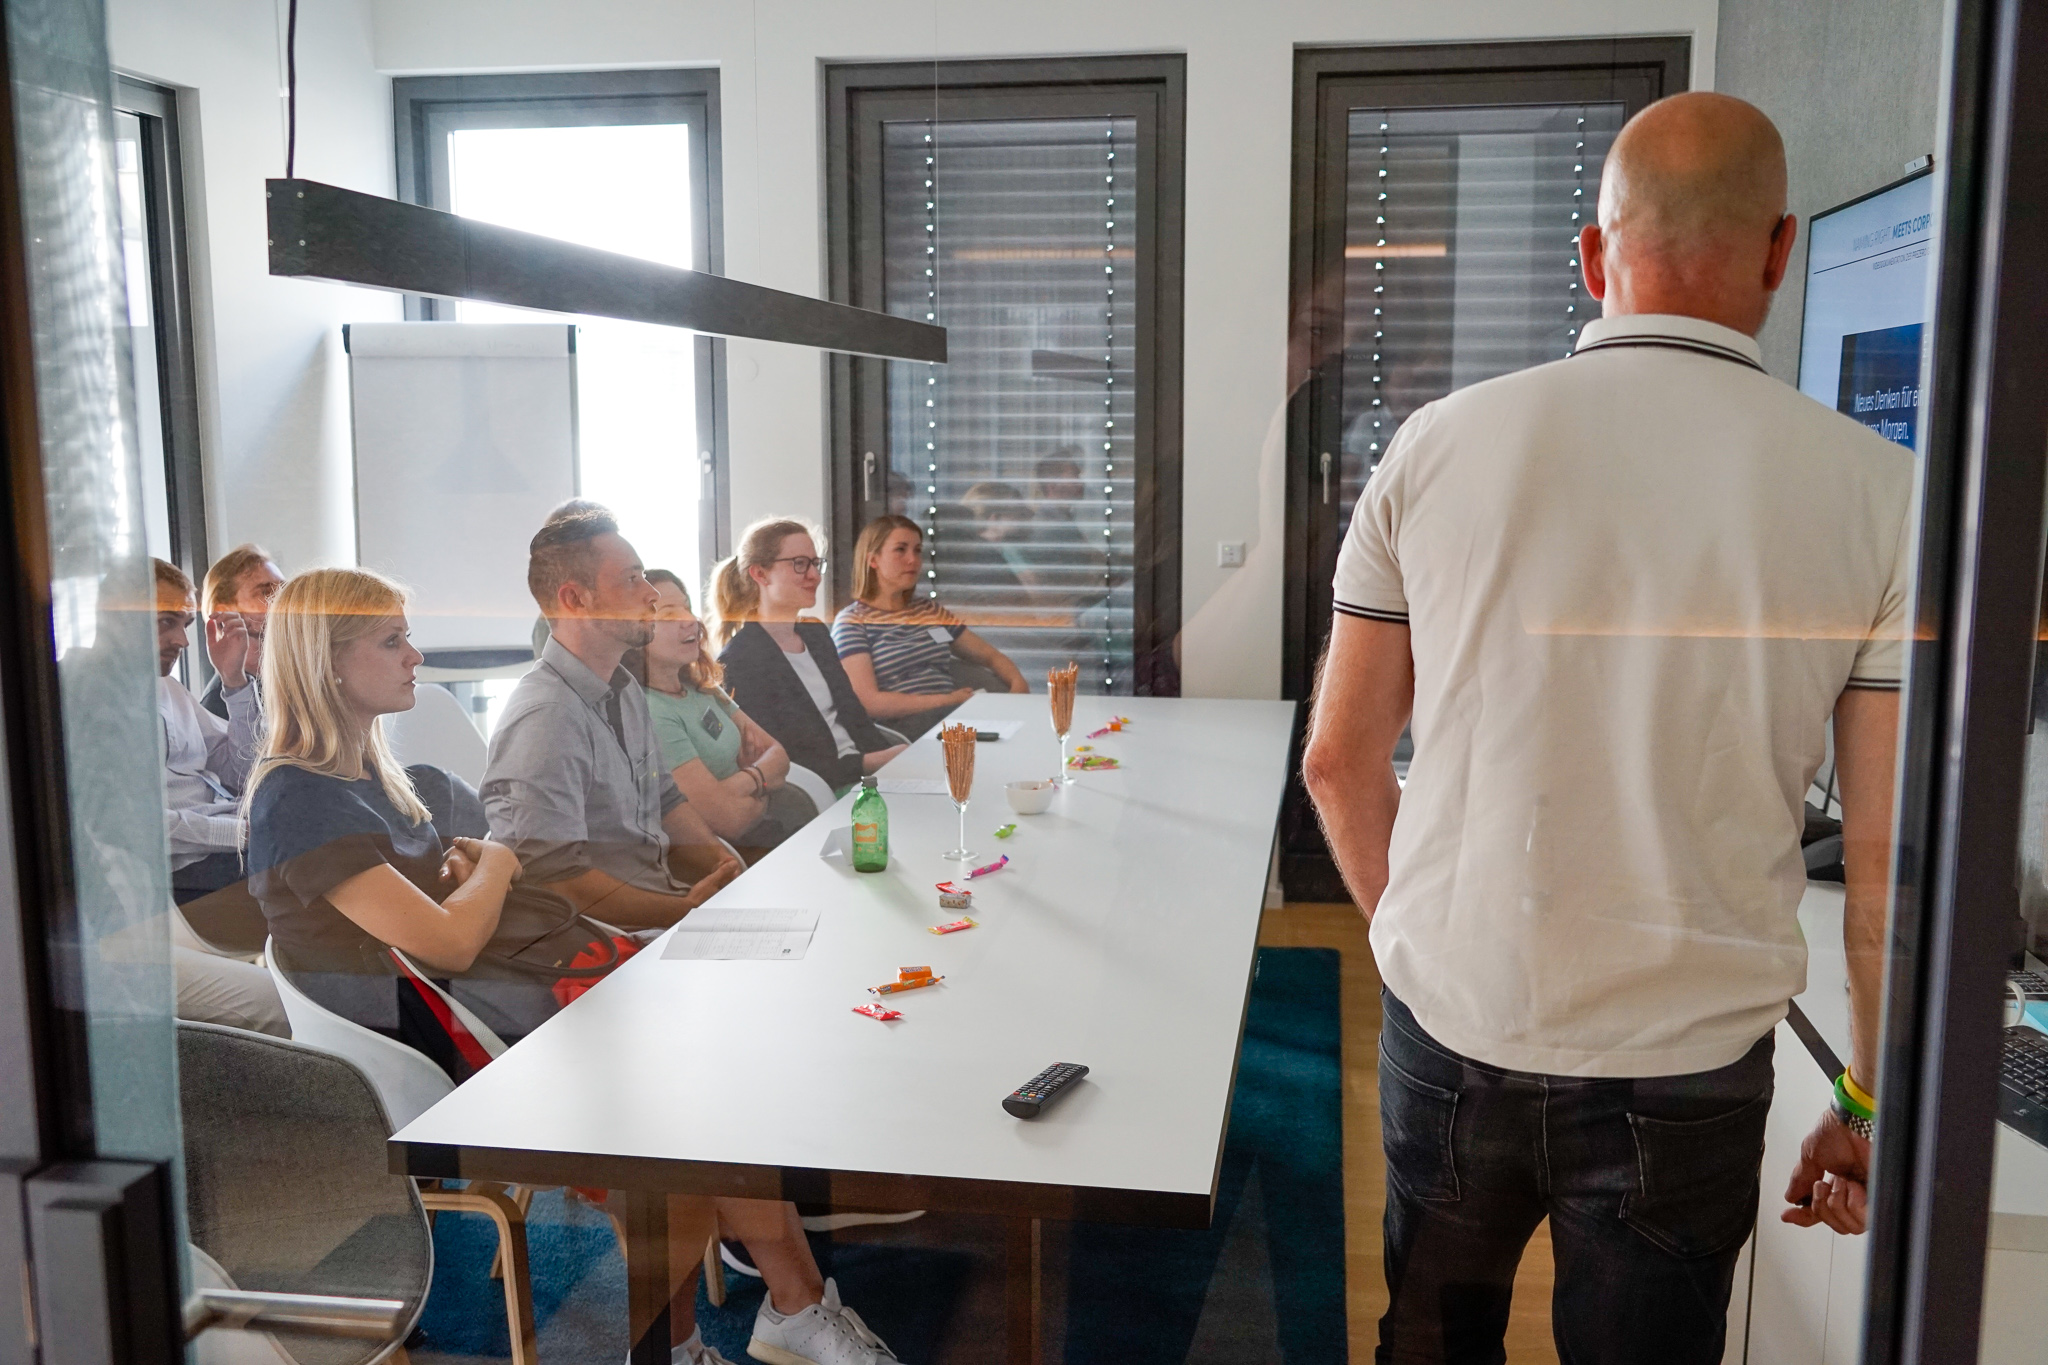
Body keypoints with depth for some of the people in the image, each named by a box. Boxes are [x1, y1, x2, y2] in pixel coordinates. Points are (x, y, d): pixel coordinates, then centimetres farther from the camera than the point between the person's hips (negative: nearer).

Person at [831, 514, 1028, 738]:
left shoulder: (929, 610, 23)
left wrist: (1017, 683, 2)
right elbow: (868, 702, -8)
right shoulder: (851, 622, 5)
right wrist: (947, 700, -12)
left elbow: (992, 657, 26)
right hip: (901, 729, -6)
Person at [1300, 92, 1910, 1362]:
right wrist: (1874, 1104, 6)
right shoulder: (1877, 493, -8)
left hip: (1448, 1027, 1)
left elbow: (1340, 759, 0)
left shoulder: (1440, 445, -5)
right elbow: (1894, 850, -7)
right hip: (1686, 1069, -1)